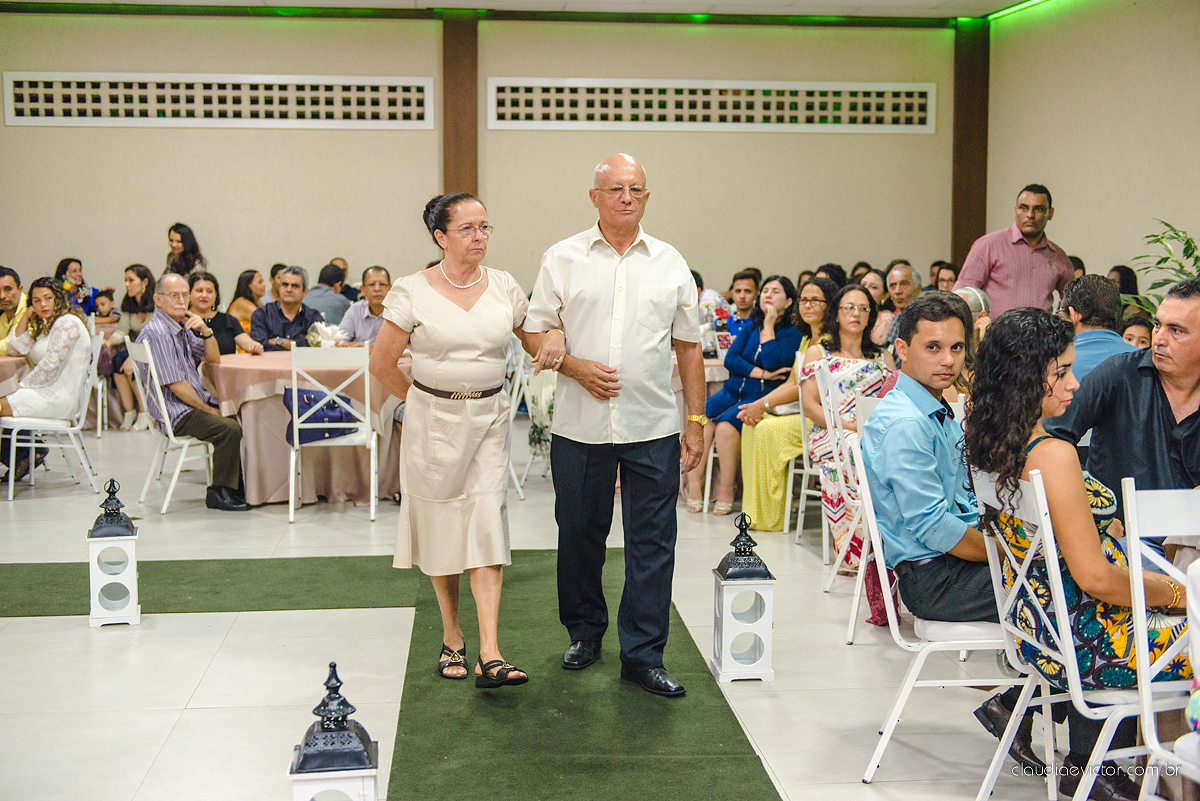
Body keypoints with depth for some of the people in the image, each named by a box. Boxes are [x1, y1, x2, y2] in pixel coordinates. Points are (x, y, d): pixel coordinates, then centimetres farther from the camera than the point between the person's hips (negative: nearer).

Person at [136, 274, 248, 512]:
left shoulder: (182, 326, 14)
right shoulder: (157, 333, -16)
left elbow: (213, 359, 14)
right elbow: (176, 385, -19)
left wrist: (205, 330, -4)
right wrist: (208, 409, -10)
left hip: (193, 403, 10)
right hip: (174, 414, -10)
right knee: (229, 428, -27)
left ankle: (239, 487, 6)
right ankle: (219, 493, -16)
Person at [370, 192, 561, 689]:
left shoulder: (504, 287, 3)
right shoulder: (412, 292, -6)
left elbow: (536, 341, 15)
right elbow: (382, 364, 0)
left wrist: (553, 349, -7)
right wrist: (423, 402, 5)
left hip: (489, 419, 1)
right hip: (435, 421, -1)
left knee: (486, 525, -9)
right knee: (442, 526, 7)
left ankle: (490, 657, -13)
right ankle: (451, 639, 25)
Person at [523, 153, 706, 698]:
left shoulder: (671, 264, 7)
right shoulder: (563, 259, 3)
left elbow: (689, 347, 10)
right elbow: (535, 333, 5)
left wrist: (696, 421, 6)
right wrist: (576, 367, -12)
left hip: (653, 427, 0)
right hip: (580, 426, 0)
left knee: (652, 542, 0)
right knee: (580, 535, 11)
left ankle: (643, 655, 8)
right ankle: (584, 632, 31)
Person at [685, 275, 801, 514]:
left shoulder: (792, 333, 1)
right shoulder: (751, 326, 18)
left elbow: (771, 362, -16)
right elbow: (730, 359, 6)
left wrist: (768, 326, -7)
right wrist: (760, 373, -9)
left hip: (762, 397, -5)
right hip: (734, 391, 5)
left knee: (726, 424, -31)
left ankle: (726, 490, -20)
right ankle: (694, 484, -23)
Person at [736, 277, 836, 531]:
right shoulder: (805, 340, 19)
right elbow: (791, 383, 17)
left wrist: (765, 405, -15)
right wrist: (757, 405, 1)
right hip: (799, 409, 9)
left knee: (768, 429, -24)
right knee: (752, 425, -5)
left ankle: (771, 516, -15)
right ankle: (757, 510, -2)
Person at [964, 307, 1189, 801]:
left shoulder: (991, 442, 0)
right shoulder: (1053, 455, -26)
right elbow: (1095, 577, -23)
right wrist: (1174, 592, -10)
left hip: (1035, 622, 9)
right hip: (1084, 641, -9)